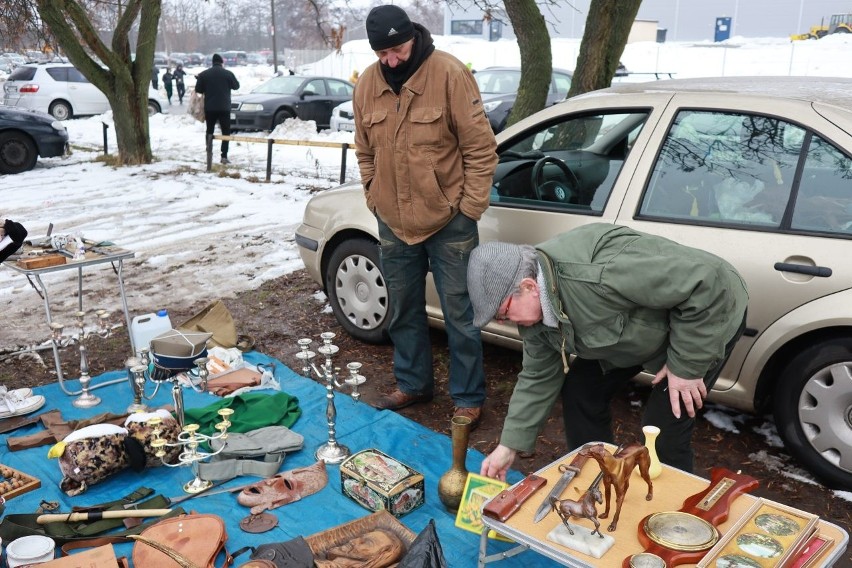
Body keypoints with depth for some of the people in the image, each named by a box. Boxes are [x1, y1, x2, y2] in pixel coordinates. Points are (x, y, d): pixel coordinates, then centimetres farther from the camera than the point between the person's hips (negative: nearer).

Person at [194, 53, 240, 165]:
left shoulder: (204, 74, -1)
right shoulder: (228, 74, -5)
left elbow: (198, 89, 2)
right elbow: (236, 86, 9)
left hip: (209, 108, 2)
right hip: (224, 108, -2)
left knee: (209, 132, 12)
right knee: (226, 132, 4)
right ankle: (224, 156, -5)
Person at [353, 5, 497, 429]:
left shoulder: (449, 73, -14)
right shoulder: (367, 85, 1)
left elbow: (480, 147, -12)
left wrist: (470, 207, -12)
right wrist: (374, 198, 7)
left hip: (448, 220, -5)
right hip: (393, 222, 5)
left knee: (459, 313, 3)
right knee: (403, 310, 17)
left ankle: (467, 398, 19)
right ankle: (413, 383, 35)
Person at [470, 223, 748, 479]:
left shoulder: (594, 275, -41)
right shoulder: (534, 305, -12)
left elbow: (705, 280, -37)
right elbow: (539, 376, 0)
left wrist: (685, 365, -28)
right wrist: (509, 446, -1)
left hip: (706, 314, -8)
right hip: (642, 331, 8)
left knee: (661, 433, -14)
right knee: (581, 391, 5)